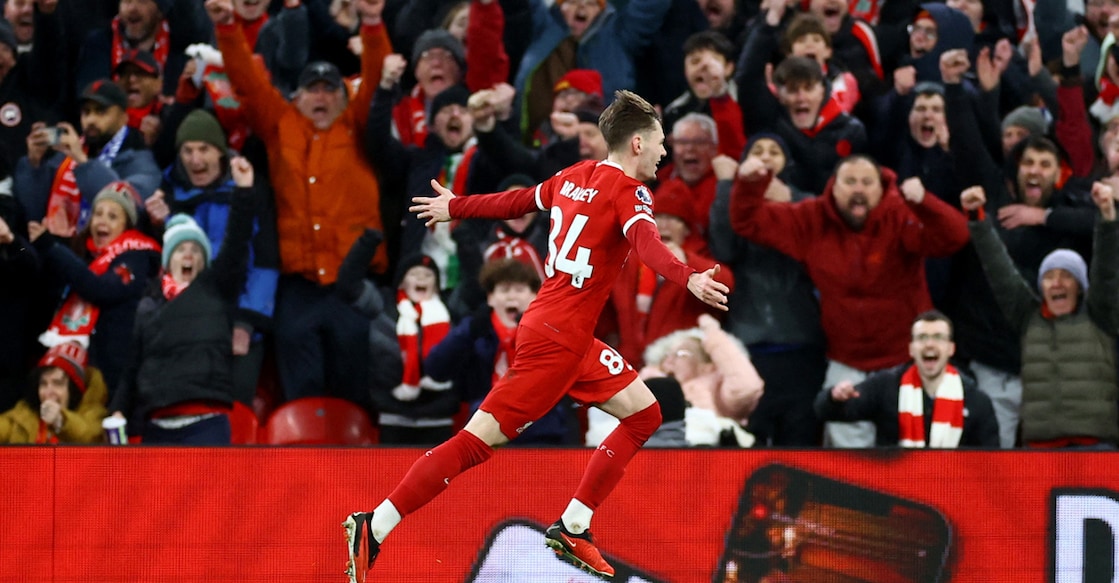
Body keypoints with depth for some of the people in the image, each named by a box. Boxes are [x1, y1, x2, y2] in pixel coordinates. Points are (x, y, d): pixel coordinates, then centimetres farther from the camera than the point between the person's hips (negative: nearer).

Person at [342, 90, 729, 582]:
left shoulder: (575, 176, 11)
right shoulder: (628, 191, -13)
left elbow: (517, 200, 24)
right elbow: (646, 242, -33)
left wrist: (455, 207, 40)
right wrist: (688, 279, -50)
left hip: (573, 342, 10)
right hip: (556, 341, -10)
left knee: (644, 415, 14)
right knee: (479, 440, -10)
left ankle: (571, 529, 13)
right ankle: (371, 529, -12)